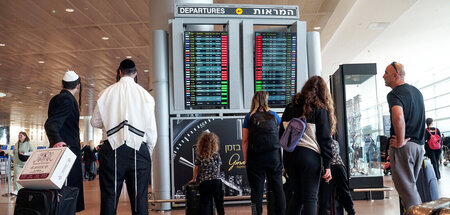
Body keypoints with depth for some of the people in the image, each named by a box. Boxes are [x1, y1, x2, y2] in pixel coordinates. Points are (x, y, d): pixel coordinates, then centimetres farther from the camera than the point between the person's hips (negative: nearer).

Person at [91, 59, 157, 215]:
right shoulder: (145, 95, 3)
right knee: (140, 198, 4)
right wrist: (148, 153, 15)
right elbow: (151, 130, 3)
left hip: (112, 149, 0)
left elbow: (95, 122, 11)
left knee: (109, 198, 5)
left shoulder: (107, 92, 4)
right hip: (138, 150, 0)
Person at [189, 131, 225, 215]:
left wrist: (194, 179, 23)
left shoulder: (199, 156, 0)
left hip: (204, 182, 0)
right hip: (216, 181, 0)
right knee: (219, 202, 11)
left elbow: (196, 169, 8)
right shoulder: (216, 155, -1)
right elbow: (218, 169, 5)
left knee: (205, 203, 1)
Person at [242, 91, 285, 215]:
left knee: (257, 191, 2)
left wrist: (246, 159, 1)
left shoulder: (249, 117, 2)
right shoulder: (274, 115, 7)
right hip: (274, 156, 2)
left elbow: (245, 141, -3)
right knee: (277, 188, 9)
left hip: (255, 158, -1)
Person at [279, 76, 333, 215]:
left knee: (298, 194, 18)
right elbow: (325, 139, -5)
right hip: (309, 155, -5)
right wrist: (327, 165, -4)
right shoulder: (321, 109, -1)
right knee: (310, 197, 1)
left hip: (289, 155, 5)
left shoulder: (290, 107, 13)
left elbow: (282, 134, 12)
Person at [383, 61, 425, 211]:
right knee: (411, 184, 19)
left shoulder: (395, 94, -14)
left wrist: (400, 142, -23)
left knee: (406, 188, -2)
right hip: (419, 145, 9)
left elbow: (398, 117, -33)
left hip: (404, 146, -9)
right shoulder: (416, 91, 16)